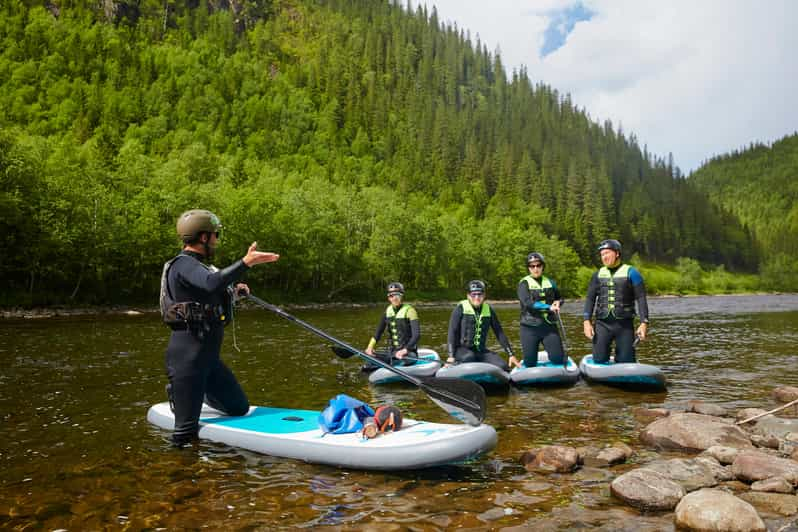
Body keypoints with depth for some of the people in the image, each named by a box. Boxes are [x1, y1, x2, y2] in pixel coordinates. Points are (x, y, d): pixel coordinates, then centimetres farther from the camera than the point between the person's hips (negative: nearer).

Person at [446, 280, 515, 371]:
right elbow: (452, 332, -8)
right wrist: (451, 356, -18)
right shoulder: (461, 308, -4)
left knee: (503, 367, -15)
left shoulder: (489, 310, 8)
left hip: (480, 350, 4)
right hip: (461, 349, -4)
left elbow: (499, 333, 11)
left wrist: (511, 354, 6)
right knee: (469, 357, -37)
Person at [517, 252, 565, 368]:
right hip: (530, 328, -3)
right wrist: (549, 307, -26)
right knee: (530, 363, 0)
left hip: (549, 326, 3)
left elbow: (560, 298, 24)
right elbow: (527, 302, -19)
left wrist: (558, 302, 0)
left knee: (558, 359, -4)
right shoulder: (524, 283, -3)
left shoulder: (550, 283, 9)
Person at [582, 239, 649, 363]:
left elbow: (641, 299, -3)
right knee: (599, 360, -2)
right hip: (602, 324, 2)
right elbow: (590, 298, 8)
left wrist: (644, 322, -12)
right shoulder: (598, 275, 11)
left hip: (625, 325, -2)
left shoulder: (630, 273, 1)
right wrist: (587, 321, -3)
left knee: (626, 362, 0)